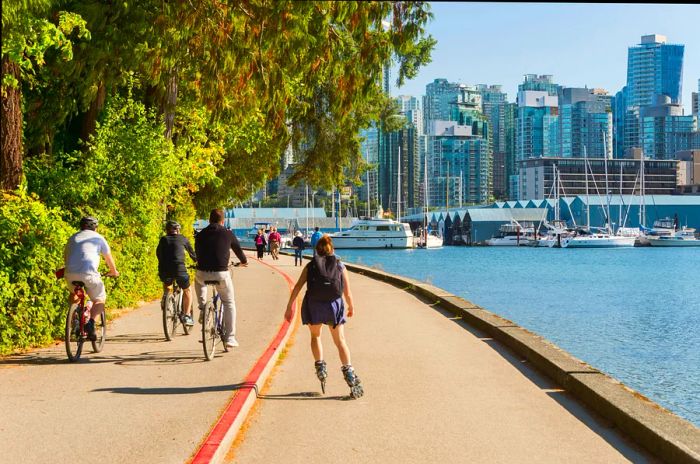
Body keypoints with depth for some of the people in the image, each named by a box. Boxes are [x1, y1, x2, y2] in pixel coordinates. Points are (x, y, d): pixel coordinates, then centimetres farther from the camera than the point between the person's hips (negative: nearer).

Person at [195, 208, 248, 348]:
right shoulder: (228, 234, 4)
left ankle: (202, 306, 25)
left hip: (203, 274, 2)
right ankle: (230, 337, 9)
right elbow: (238, 249, 19)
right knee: (229, 303, 15)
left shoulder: (200, 235, 9)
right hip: (221, 274, -2)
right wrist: (244, 261, 41)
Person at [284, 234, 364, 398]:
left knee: (315, 336, 24)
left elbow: (297, 287, 3)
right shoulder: (340, 266, 13)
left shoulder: (310, 266, 13)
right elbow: (347, 292, 11)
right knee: (340, 341, 6)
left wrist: (289, 307, 5)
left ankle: (320, 366, 13)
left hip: (313, 305, 0)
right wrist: (351, 307, 28)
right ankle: (348, 371, -9)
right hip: (334, 305, 0)